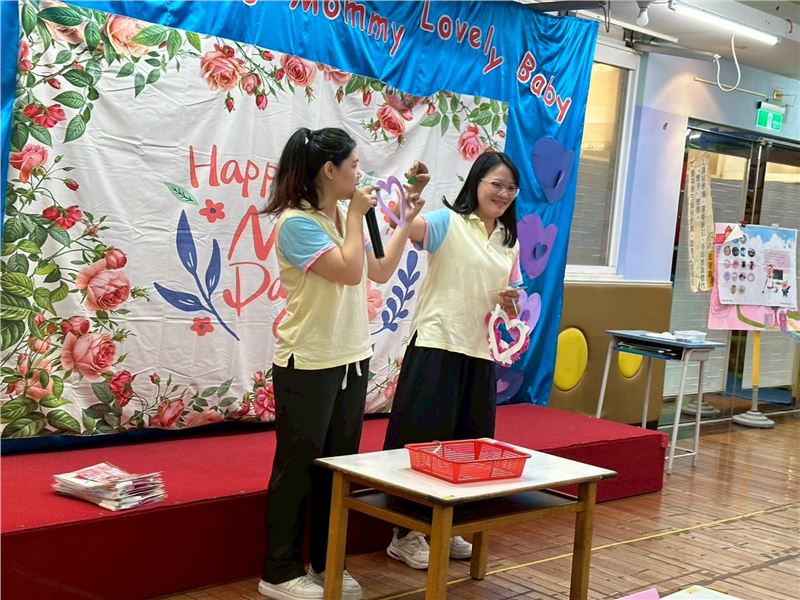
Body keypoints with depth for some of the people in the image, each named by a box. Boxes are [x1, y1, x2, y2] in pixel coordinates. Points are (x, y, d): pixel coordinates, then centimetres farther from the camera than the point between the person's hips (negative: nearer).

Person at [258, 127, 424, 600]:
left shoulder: (345, 217, 8)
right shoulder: (296, 223, -16)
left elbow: (381, 272, 18)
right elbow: (349, 272, -23)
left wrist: (407, 222, 13)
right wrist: (357, 216, -13)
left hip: (352, 358, 8)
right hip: (308, 364, -8)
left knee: (339, 464, 12)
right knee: (298, 466, 1)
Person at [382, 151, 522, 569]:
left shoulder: (510, 242, 14)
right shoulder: (448, 222, -5)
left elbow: (509, 307, 20)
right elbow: (407, 225, -27)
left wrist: (509, 302, -3)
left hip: (480, 354, 7)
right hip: (436, 346, -6)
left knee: (467, 446, 12)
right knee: (422, 440, -3)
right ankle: (405, 535, 9)